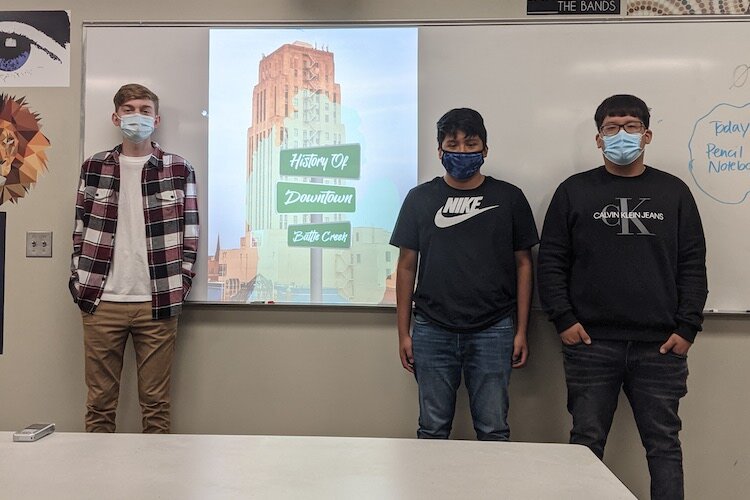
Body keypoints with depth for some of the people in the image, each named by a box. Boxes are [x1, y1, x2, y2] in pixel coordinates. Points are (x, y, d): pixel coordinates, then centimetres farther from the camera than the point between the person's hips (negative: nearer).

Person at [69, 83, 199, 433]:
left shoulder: (179, 169, 4)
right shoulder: (93, 167, 9)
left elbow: (190, 233, 4)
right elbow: (79, 231, 11)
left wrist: (180, 286, -2)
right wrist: (78, 285, 3)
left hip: (157, 304, -1)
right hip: (100, 302, 2)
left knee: (156, 403, 6)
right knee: (99, 402, 10)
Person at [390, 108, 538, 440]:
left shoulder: (509, 198, 5)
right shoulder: (420, 198, 6)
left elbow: (523, 264, 7)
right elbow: (407, 266, 7)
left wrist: (521, 331, 2)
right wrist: (403, 333, 4)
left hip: (493, 330, 0)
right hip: (432, 331, 1)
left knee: (493, 431, 6)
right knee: (433, 430, 9)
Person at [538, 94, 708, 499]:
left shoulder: (674, 192, 9)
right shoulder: (574, 191, 6)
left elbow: (693, 265, 7)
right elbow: (551, 261, 3)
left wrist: (687, 328, -1)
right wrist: (563, 319, -6)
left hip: (660, 347, 1)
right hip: (591, 344, -1)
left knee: (664, 444, 9)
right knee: (586, 442, 7)